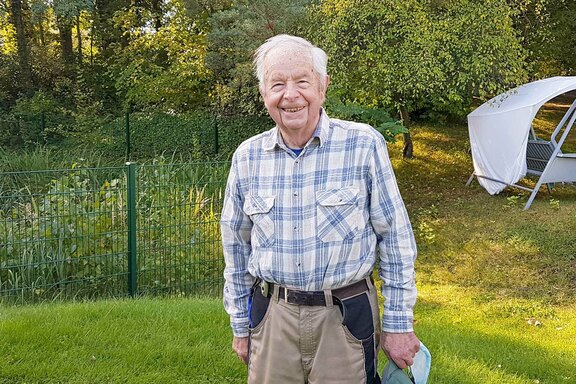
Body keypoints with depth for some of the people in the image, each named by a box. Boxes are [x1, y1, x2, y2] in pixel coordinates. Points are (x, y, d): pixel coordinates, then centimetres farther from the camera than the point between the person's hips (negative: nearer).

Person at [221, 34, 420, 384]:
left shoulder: (364, 145, -10)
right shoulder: (247, 157, 0)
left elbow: (396, 240, -5)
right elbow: (237, 248, 10)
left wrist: (398, 324, -3)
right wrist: (240, 326, 12)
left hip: (346, 317, -2)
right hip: (271, 317, 3)